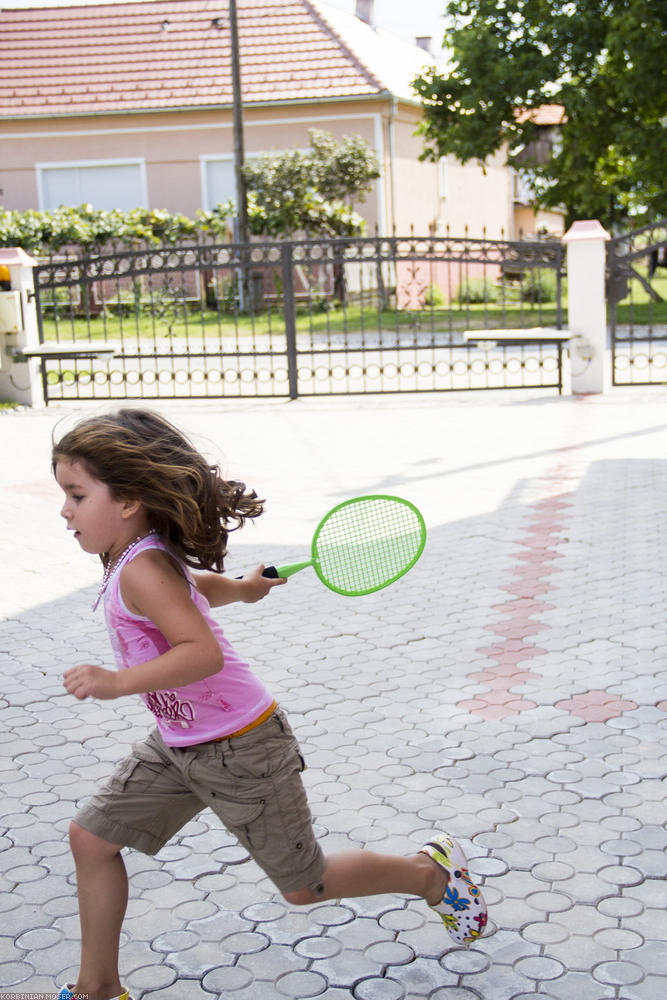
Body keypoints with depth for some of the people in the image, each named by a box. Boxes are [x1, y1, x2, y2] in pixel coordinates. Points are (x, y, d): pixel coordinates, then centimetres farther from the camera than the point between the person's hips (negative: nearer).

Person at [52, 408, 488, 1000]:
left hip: (240, 748, -9)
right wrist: (240, 588, 43)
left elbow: (204, 652, -36)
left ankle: (432, 872, 27)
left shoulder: (142, 570, -26)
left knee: (304, 886, 6)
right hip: (179, 746, 9)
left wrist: (117, 682, -42)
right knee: (91, 837, 7)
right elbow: (200, 586, 23)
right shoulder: (139, 558, 3)